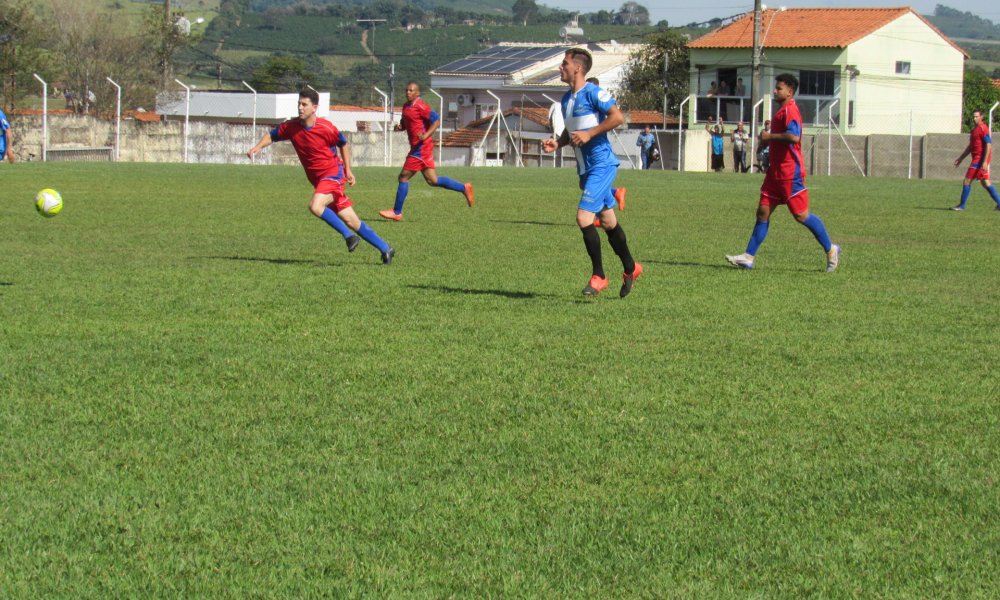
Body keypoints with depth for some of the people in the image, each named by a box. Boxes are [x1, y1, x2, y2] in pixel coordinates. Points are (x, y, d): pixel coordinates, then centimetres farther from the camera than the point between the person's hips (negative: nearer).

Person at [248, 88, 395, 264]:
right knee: (351, 221, 5)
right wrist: (258, 146, -7)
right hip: (318, 179, 6)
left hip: (333, 173, -6)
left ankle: (348, 235, -12)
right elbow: (271, 136, 12)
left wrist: (348, 170, -3)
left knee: (315, 206, -29)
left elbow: (343, 145, 1)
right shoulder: (291, 127, -2)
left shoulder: (325, 128, -15)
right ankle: (385, 249, 15)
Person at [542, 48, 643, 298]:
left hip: (601, 164, -9)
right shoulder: (567, 99, 14)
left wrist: (589, 134, -22)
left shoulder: (593, 93, -13)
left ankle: (598, 276, -7)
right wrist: (557, 143, 5)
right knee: (607, 221, 15)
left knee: (583, 217, -16)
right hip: (585, 168, 9)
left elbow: (618, 117, -20)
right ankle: (630, 268, 29)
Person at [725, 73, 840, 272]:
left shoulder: (790, 110, -14)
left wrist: (770, 136, -20)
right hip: (776, 171, 10)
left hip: (790, 172, -10)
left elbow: (794, 136, -31)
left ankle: (831, 250, 9)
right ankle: (748, 257, 2)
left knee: (801, 215, -5)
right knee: (763, 212, 4)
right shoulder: (783, 111, 17)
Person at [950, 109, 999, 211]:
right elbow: (970, 147, 25)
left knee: (967, 181, -8)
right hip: (977, 159, 10)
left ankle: (962, 205, -5)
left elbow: (989, 145, -18)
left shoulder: (983, 129, -12)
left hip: (980, 159, -10)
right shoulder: (975, 129, 18)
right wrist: (960, 159, 24)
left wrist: (985, 161, -24)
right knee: (985, 183, 10)